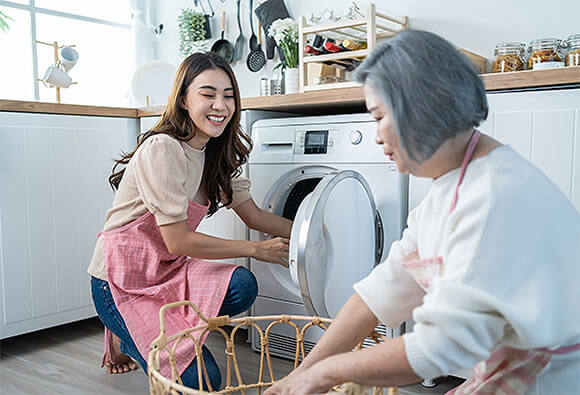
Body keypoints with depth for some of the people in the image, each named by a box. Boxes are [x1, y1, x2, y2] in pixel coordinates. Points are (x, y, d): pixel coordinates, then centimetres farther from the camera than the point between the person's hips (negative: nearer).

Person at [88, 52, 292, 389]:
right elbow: (178, 241, -24)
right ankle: (125, 337, 12)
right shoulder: (162, 149, -22)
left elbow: (254, 216, 10)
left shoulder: (216, 155, 4)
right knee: (200, 380, -16)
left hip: (166, 271, 8)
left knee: (241, 286, -22)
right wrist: (257, 249, -18)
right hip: (120, 283, -8)